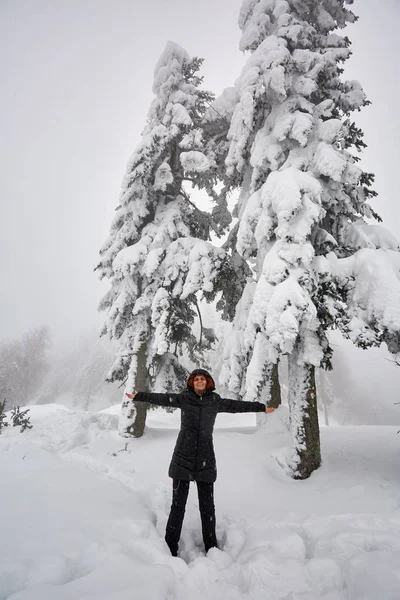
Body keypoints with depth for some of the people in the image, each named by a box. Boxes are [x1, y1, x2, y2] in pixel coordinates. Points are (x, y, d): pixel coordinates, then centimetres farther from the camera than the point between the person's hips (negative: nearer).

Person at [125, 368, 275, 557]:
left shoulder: (215, 401, 3)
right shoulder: (184, 398, -1)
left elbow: (237, 405, 9)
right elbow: (162, 398, -5)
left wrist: (262, 407, 15)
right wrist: (138, 396, -11)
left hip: (206, 461, 2)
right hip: (183, 459, -1)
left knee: (208, 506, 9)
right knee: (178, 504, 4)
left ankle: (211, 547, 24)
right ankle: (170, 548, 17)